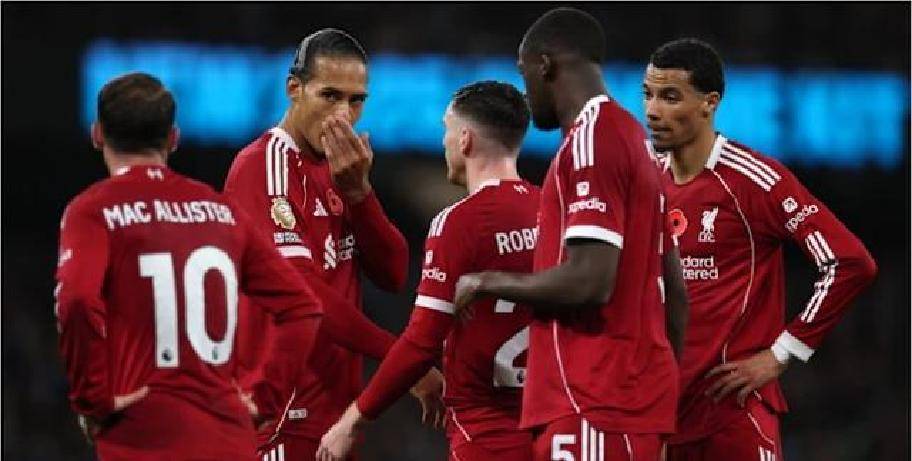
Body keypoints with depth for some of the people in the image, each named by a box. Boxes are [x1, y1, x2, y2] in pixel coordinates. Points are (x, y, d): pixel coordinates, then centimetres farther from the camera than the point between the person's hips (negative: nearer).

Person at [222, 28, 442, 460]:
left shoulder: (340, 169, 15)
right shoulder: (265, 166, -11)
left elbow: (392, 274, 6)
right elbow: (301, 291, -20)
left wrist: (357, 191, -9)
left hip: (337, 406, 8)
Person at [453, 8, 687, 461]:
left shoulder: (590, 139, -12)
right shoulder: (631, 136, 18)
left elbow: (590, 280, -21)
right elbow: (673, 287, 20)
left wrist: (488, 283, -7)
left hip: (597, 404, -10)